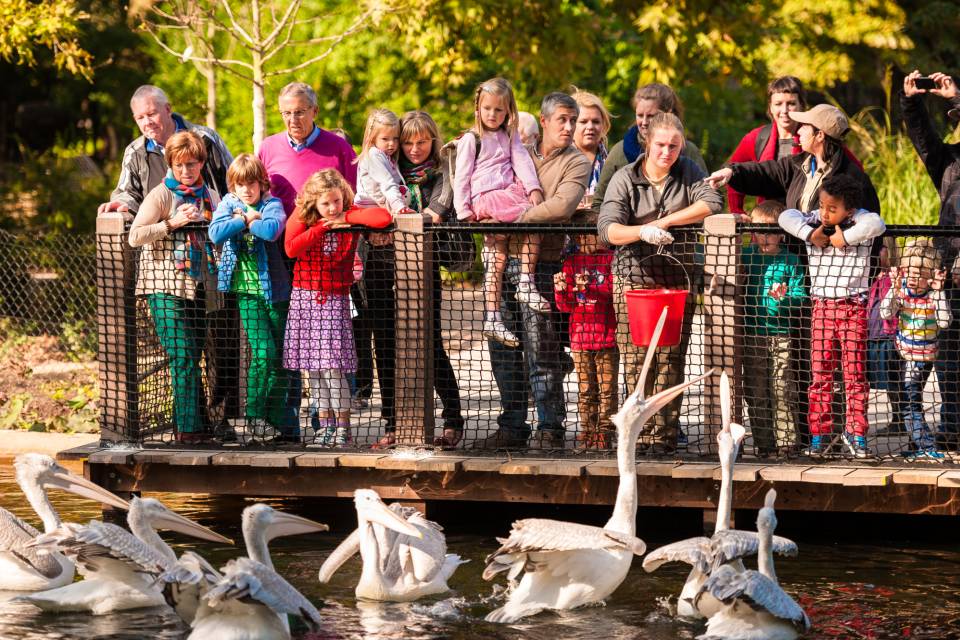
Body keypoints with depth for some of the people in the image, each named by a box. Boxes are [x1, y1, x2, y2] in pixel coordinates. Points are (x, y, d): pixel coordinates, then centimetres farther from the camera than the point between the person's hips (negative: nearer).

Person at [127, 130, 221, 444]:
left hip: (199, 287, 6)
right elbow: (135, 236, -14)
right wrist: (172, 223, -20)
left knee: (191, 359, 8)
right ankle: (189, 427, -11)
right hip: (165, 286, -5)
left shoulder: (210, 196, 13)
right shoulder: (161, 195, -4)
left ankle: (196, 424, 13)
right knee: (183, 358, -12)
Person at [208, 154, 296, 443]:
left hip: (275, 288, 1)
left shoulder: (272, 205, 0)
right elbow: (215, 233, -13)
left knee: (281, 356, 3)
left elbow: (272, 230, -23)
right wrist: (247, 219, -12)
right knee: (263, 351, -13)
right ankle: (253, 415, -1)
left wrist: (242, 220, -11)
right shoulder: (228, 204, 6)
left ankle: (275, 415, 15)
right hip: (247, 291, -1)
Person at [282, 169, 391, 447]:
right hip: (304, 298, 2)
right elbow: (291, 249, -17)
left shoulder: (350, 217, -2)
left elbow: (384, 217, -18)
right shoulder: (301, 219, 0)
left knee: (333, 364, -12)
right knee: (313, 366, 5)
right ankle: (325, 424, 13)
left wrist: (345, 219, -13)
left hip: (335, 299, -2)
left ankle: (343, 427, -7)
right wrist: (321, 226, -14)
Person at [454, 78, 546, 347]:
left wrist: (533, 189, -10)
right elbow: (461, 177, 3)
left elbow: (522, 161, 6)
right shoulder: (471, 140, 6)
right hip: (484, 199, -5)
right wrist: (463, 211, -5)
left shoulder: (510, 136, 20)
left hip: (510, 193, 5)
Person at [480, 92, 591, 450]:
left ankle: (550, 427, -1)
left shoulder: (575, 164, 0)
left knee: (540, 346, -8)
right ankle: (512, 426, 14)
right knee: (503, 346, 6)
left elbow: (562, 206, -17)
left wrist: (515, 218, -15)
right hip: (502, 257, 5)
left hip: (540, 261, -5)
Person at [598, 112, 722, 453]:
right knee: (636, 358, -5)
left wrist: (664, 222, -14)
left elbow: (712, 202, -10)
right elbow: (608, 229, -11)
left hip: (676, 280, 1)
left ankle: (664, 434, -2)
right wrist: (643, 231, -31)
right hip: (633, 278, -1)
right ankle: (642, 431, 0)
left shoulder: (689, 172, 7)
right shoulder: (625, 178, 1)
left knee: (670, 359, -4)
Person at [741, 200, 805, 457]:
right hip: (752, 334, 3)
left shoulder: (790, 261, 1)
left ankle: (786, 442, 1)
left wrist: (784, 297, -22)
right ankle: (763, 443, 12)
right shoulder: (745, 256, 6)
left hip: (781, 333, -3)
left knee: (783, 389, -5)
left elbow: (800, 296, -3)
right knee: (756, 392, 5)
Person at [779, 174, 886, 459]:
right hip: (822, 306, 2)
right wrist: (810, 234, -18)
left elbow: (876, 224, -27)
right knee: (820, 373, 3)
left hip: (853, 308, -2)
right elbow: (787, 217, -8)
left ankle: (855, 432, 10)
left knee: (855, 373, 2)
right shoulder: (815, 221, 2)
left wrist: (845, 238, -23)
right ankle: (819, 433, 8)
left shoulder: (858, 221, -7)